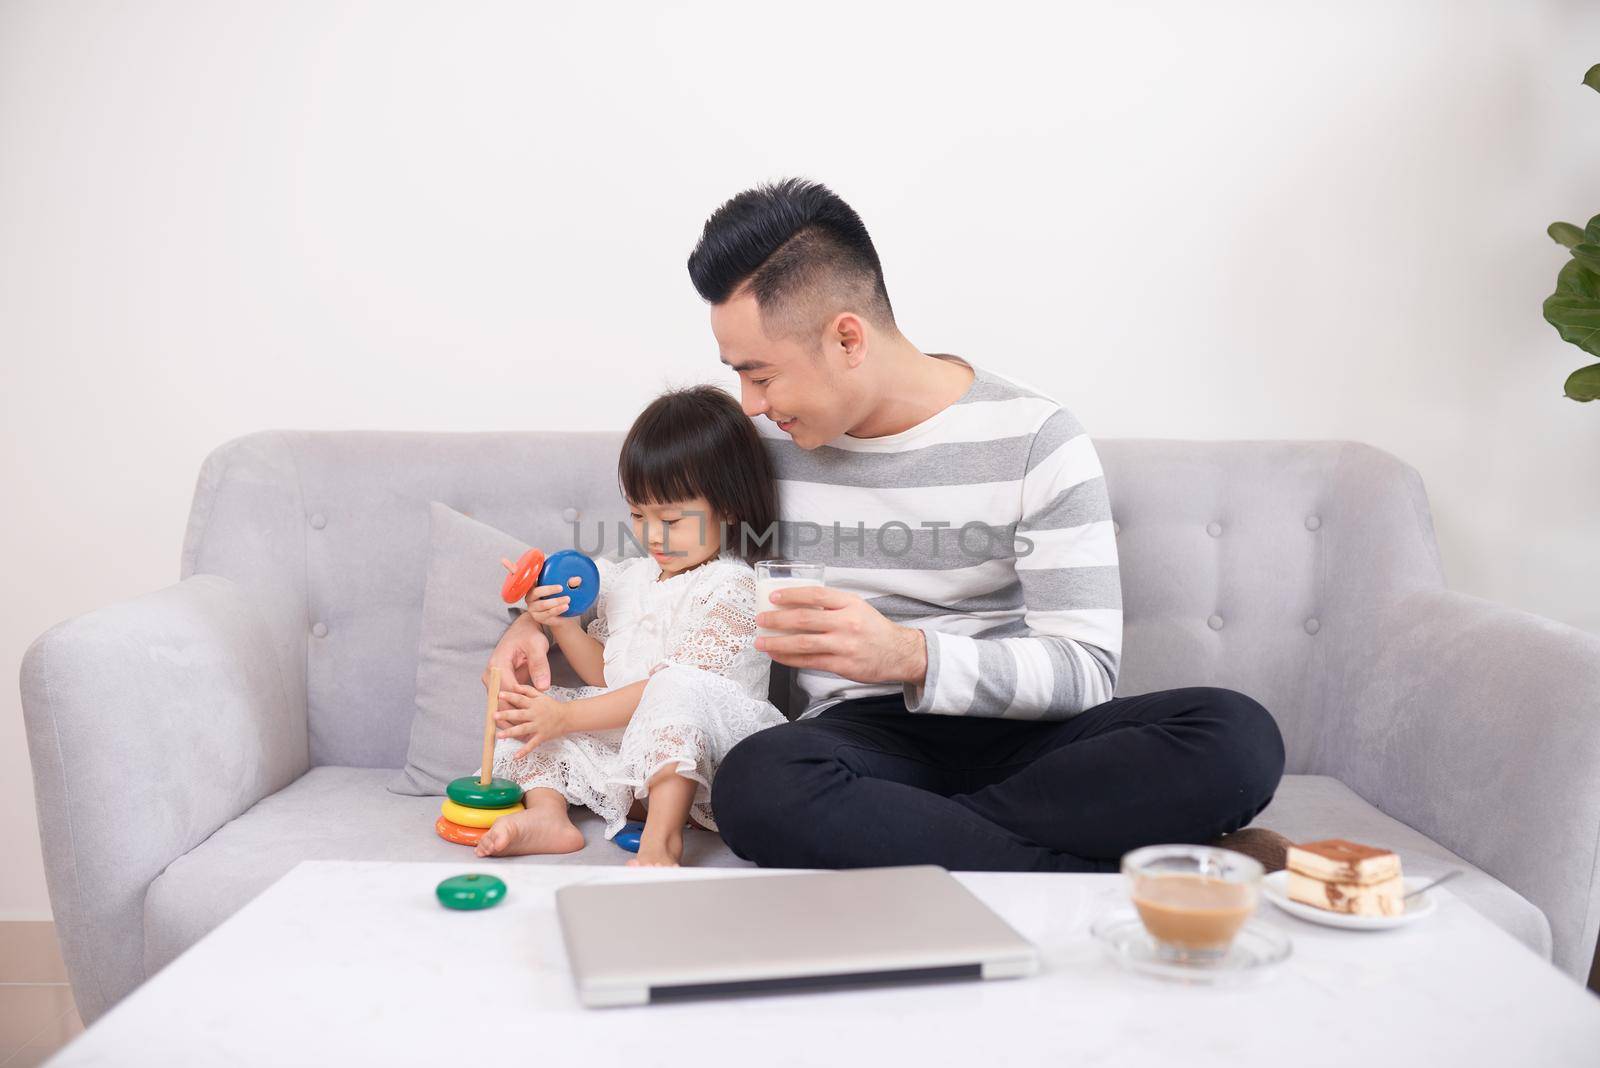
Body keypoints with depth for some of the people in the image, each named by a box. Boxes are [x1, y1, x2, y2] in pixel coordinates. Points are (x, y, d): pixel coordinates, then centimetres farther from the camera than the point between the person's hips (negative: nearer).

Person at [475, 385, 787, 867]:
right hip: (622, 746, 8)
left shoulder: (729, 588, -11)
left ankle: (662, 836, -42)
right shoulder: (630, 578, 14)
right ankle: (547, 814, -19)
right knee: (531, 701, 4)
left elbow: (676, 685, -18)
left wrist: (566, 716, -18)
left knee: (677, 690, -36)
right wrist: (563, 623, -1)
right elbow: (604, 673, 19)